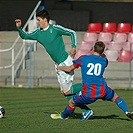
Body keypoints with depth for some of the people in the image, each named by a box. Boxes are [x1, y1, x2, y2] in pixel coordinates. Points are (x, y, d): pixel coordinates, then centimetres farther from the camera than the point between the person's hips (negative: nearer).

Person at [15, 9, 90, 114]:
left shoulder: (55, 29, -10)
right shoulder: (38, 33, 10)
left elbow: (72, 33, -6)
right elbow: (25, 36, 20)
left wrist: (74, 47, -17)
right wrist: (19, 28, 3)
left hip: (66, 62, -8)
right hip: (59, 64, 8)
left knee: (67, 90, -11)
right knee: (64, 91, 5)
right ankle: (86, 110, 7)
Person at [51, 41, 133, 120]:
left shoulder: (83, 59, 3)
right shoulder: (104, 61, 5)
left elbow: (69, 69, 14)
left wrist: (59, 68, 31)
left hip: (88, 93, -1)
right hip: (102, 90, 1)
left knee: (72, 103, 21)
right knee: (115, 97, 28)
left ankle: (63, 116, 40)